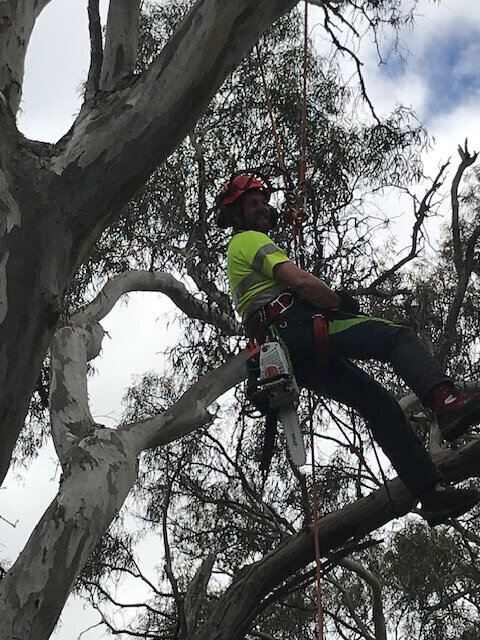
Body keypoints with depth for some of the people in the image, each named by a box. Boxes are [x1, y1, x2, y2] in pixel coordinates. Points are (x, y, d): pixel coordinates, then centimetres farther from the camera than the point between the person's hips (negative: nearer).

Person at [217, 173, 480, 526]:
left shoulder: (239, 254, 37)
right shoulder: (250, 240, 5)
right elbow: (300, 281, -10)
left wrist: (332, 301, 19)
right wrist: (341, 303, 3)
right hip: (296, 328, -10)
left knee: (380, 404, 4)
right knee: (399, 336, -21)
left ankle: (432, 491, -4)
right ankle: (449, 402, -47)